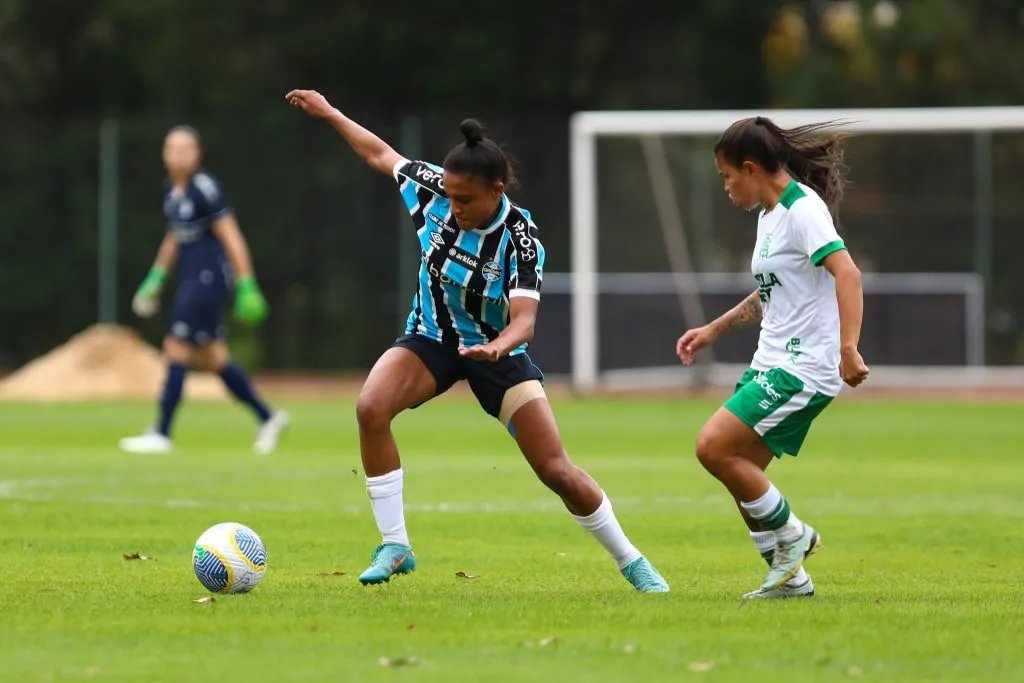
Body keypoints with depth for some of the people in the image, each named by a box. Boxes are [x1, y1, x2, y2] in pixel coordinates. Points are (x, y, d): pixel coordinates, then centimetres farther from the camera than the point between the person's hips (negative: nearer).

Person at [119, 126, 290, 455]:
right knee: (212, 358, 11)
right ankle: (268, 418, 20)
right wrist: (155, 279, 24)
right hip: (192, 279, 9)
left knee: (175, 350, -9)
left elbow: (231, 238, -15)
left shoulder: (204, 189, -15)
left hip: (209, 277, -9)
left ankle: (161, 434, -5)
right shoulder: (171, 189, 11)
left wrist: (247, 287, -16)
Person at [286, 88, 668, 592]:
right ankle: (394, 547, -18)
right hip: (432, 338, 3)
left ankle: (631, 563, 14)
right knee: (370, 408, -28)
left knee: (557, 470, -8)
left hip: (496, 349, -3)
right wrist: (329, 113, 12)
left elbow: (524, 319, -36)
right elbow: (380, 154, 3)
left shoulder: (519, 237, -27)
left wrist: (498, 347, -58)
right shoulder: (434, 192, -16)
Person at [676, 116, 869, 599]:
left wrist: (848, 349, -35)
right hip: (771, 362, 10)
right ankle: (788, 576, 16)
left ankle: (791, 535, 0)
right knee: (740, 474, 6)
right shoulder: (771, 214, 16)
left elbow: (846, 273, -26)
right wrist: (714, 330, 29)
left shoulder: (803, 209, -14)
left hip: (803, 368, -10)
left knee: (714, 448, -16)